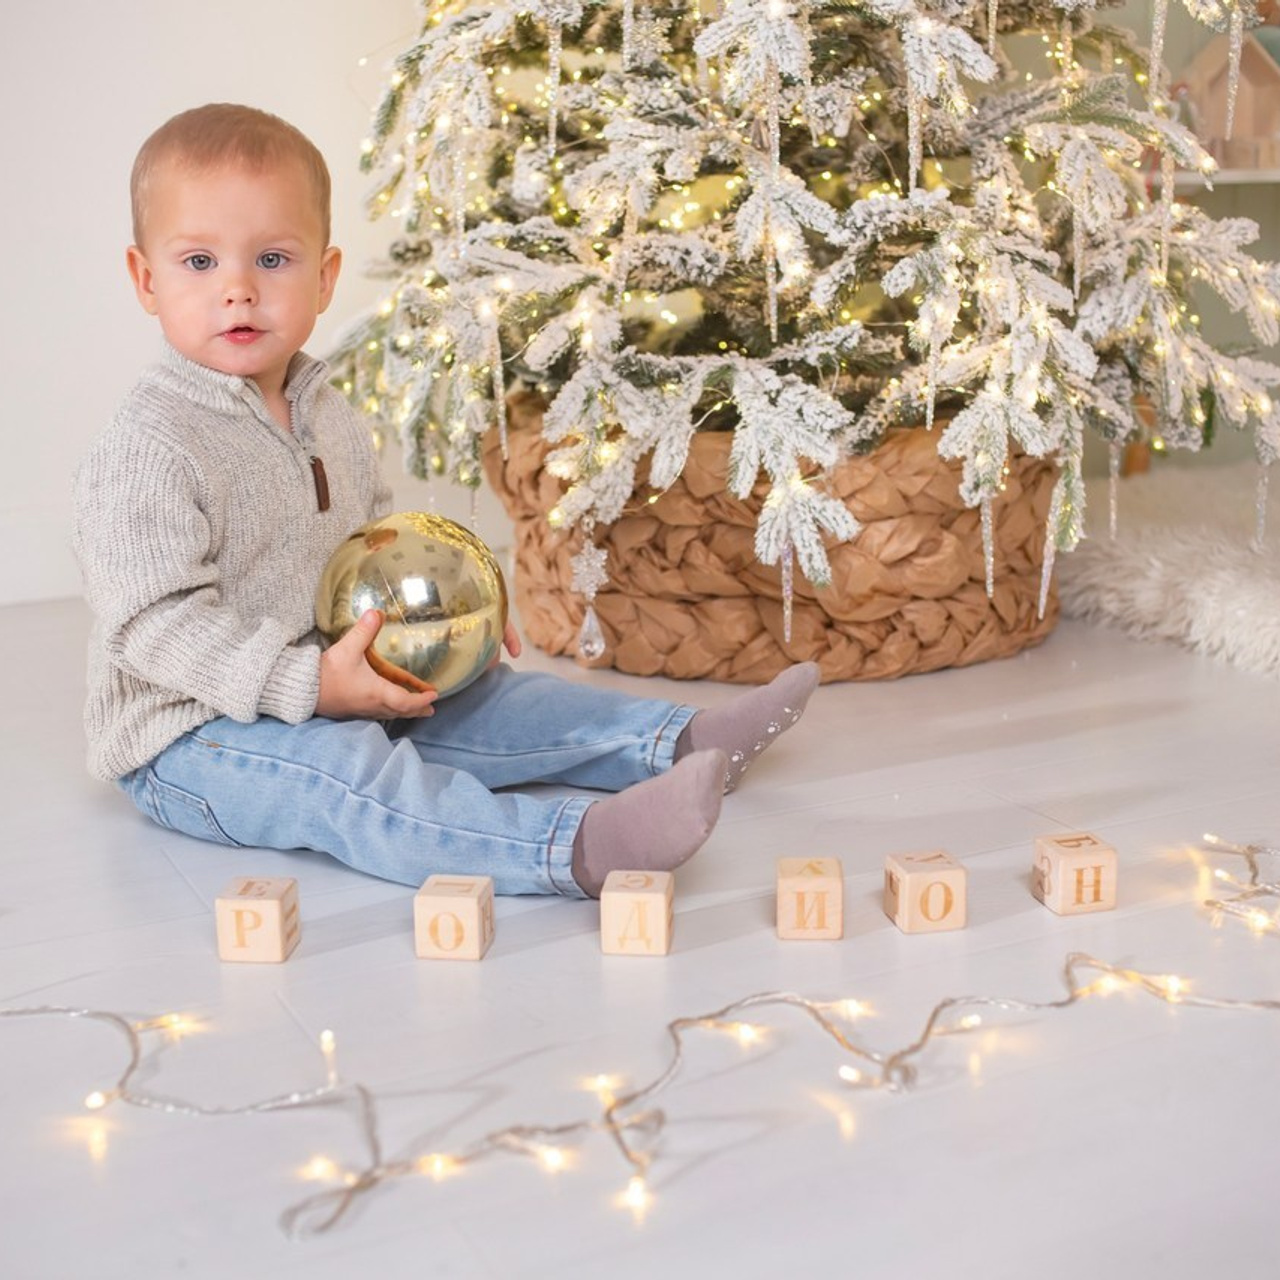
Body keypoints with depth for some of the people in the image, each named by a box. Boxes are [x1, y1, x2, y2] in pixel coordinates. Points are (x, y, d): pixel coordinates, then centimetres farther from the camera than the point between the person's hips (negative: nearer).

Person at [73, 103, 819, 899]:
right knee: (347, 776, -33)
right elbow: (153, 626, -25)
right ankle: (577, 845, -51)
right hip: (193, 737, -9)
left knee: (484, 703, 4)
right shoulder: (145, 456, -21)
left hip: (332, 689, 9)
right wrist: (309, 684, -30)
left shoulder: (328, 417, 7)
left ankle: (680, 742, 9)